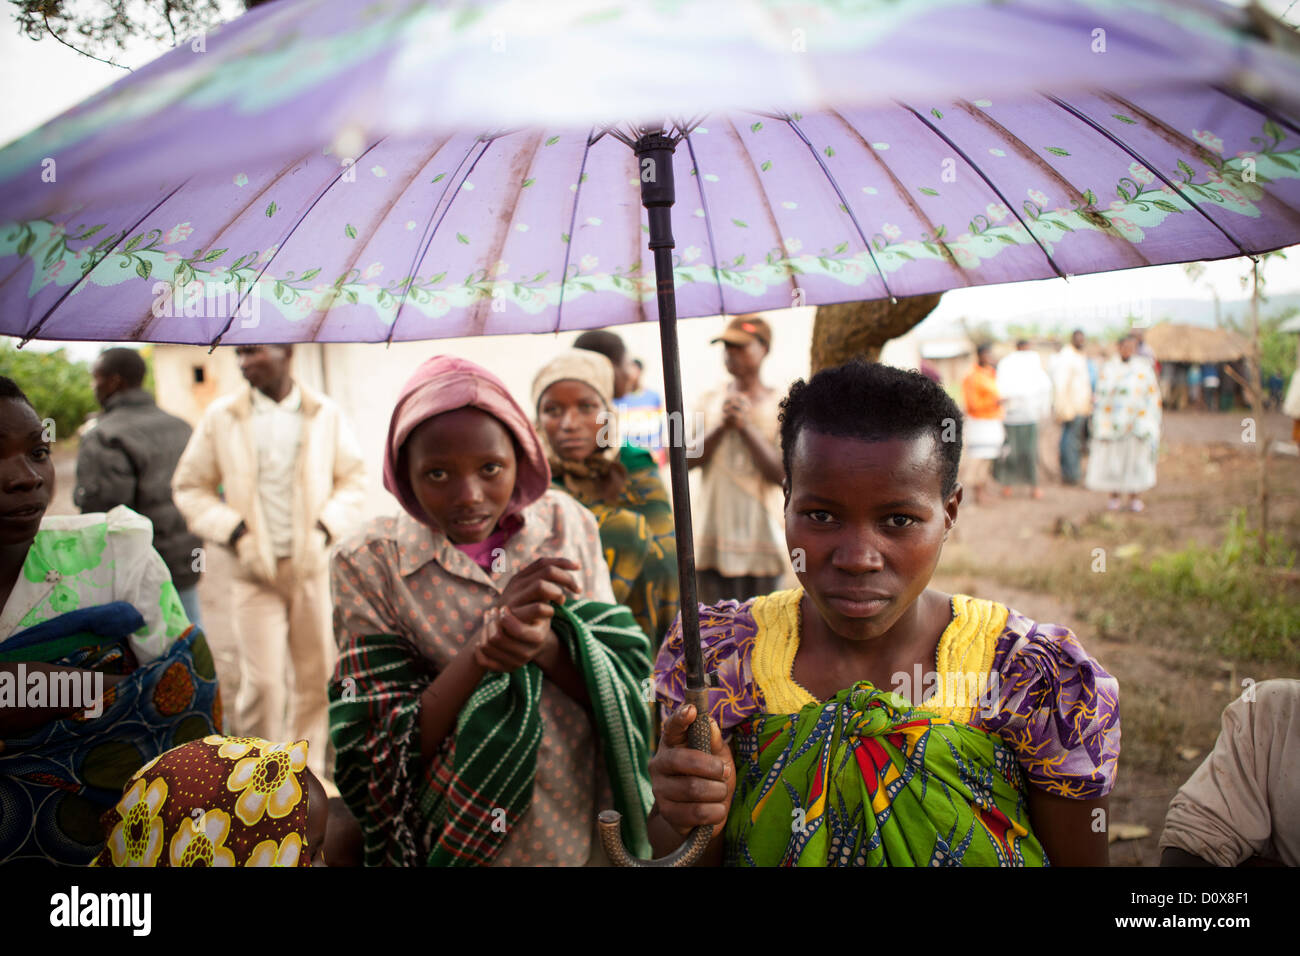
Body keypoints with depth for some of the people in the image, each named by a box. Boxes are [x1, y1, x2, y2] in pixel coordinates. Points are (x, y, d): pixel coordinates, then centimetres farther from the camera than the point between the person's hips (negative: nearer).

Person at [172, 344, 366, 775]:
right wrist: (233, 531, -8)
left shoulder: (326, 415, 2)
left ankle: (307, 770, 28)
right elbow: (190, 487, 5)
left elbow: (353, 480, 8)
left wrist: (326, 527, -7)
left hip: (312, 565, 2)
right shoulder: (221, 416, 0)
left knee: (317, 675, 9)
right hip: (255, 569, -2)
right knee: (263, 682, -6)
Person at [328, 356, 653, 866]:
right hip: (458, 842, -2)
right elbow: (384, 748, -15)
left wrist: (544, 642, -28)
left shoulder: (567, 524, -7)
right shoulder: (369, 562, -13)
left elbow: (626, 688, -8)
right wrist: (484, 647, -30)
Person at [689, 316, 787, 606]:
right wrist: (722, 426, -11)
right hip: (713, 535, 2)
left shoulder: (779, 406, 2)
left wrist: (746, 426, -12)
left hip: (758, 536, -2)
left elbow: (780, 474, -8)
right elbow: (687, 460, 1)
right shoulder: (709, 401, 10)